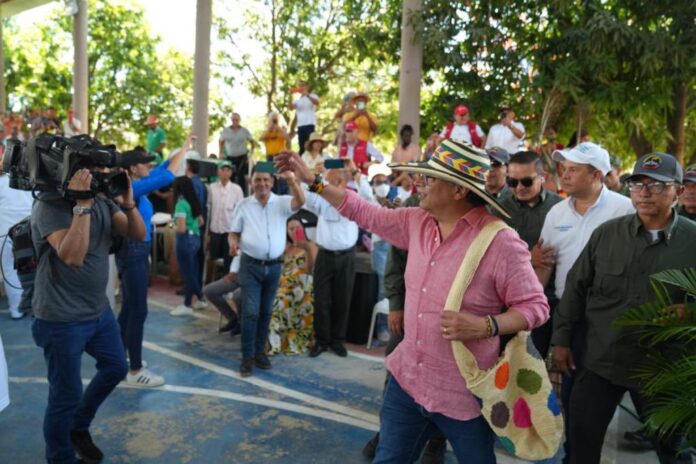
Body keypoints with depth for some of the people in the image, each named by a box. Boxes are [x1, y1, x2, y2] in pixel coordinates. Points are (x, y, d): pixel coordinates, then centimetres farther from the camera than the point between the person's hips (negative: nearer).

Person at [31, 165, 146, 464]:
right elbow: (72, 256, -33)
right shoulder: (49, 206, -20)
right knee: (66, 396, 5)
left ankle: (79, 427, 43)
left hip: (100, 310, 8)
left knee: (116, 368, 21)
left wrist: (128, 203, -19)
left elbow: (138, 235, -3)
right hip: (62, 319, -7)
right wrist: (82, 205, -33)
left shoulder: (103, 201, 0)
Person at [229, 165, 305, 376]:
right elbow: (234, 232, 6)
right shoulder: (244, 205, 2)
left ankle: (260, 351, 26)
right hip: (250, 265, -1)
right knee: (250, 312, -5)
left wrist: (292, 181, -38)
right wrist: (233, 242, -17)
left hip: (274, 266, 1)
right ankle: (247, 356, 6)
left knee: (266, 312, 12)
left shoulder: (282, 202, -1)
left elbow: (300, 201, -21)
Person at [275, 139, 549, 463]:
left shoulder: (501, 242, -19)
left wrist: (484, 325, -29)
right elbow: (365, 213, 11)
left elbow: (535, 305, -13)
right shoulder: (417, 221, 0)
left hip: (464, 394, -5)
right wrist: (312, 180, 12)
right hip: (407, 379, 6)